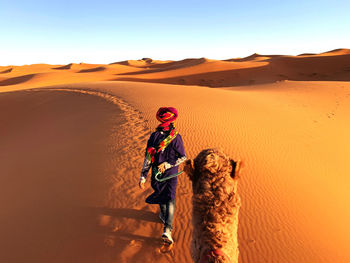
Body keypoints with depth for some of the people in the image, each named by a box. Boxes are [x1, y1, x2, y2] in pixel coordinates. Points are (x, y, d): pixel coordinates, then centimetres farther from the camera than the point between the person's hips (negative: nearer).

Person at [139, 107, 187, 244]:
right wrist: (167, 164, -9)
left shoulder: (153, 136, -11)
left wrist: (143, 176, -5)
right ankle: (167, 229, -5)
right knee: (170, 200, 5)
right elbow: (183, 157, -10)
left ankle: (163, 215, 48)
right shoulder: (176, 137, -14)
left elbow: (148, 158, -10)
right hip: (171, 175, -2)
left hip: (156, 173, 3)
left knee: (160, 193, 26)